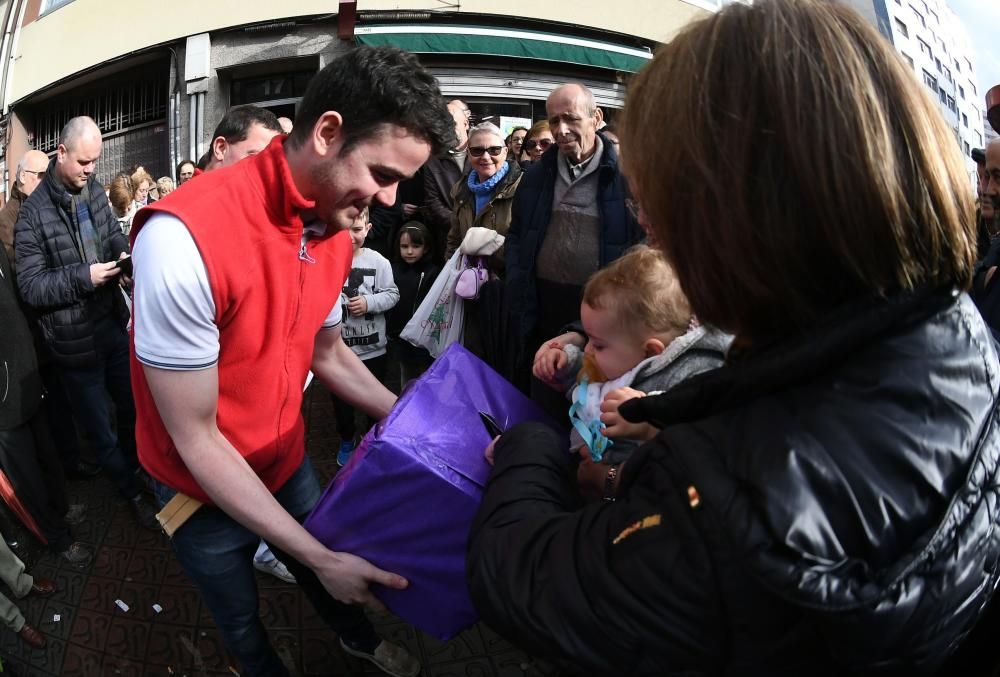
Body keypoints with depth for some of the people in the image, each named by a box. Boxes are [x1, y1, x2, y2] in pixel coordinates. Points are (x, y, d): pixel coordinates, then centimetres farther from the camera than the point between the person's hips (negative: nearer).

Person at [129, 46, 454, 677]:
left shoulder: (335, 234, -10)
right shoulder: (184, 237, -33)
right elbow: (196, 440, -27)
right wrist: (321, 558, -25)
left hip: (287, 461, 5)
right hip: (204, 491, -5)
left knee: (327, 568, 28)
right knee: (242, 619, 21)